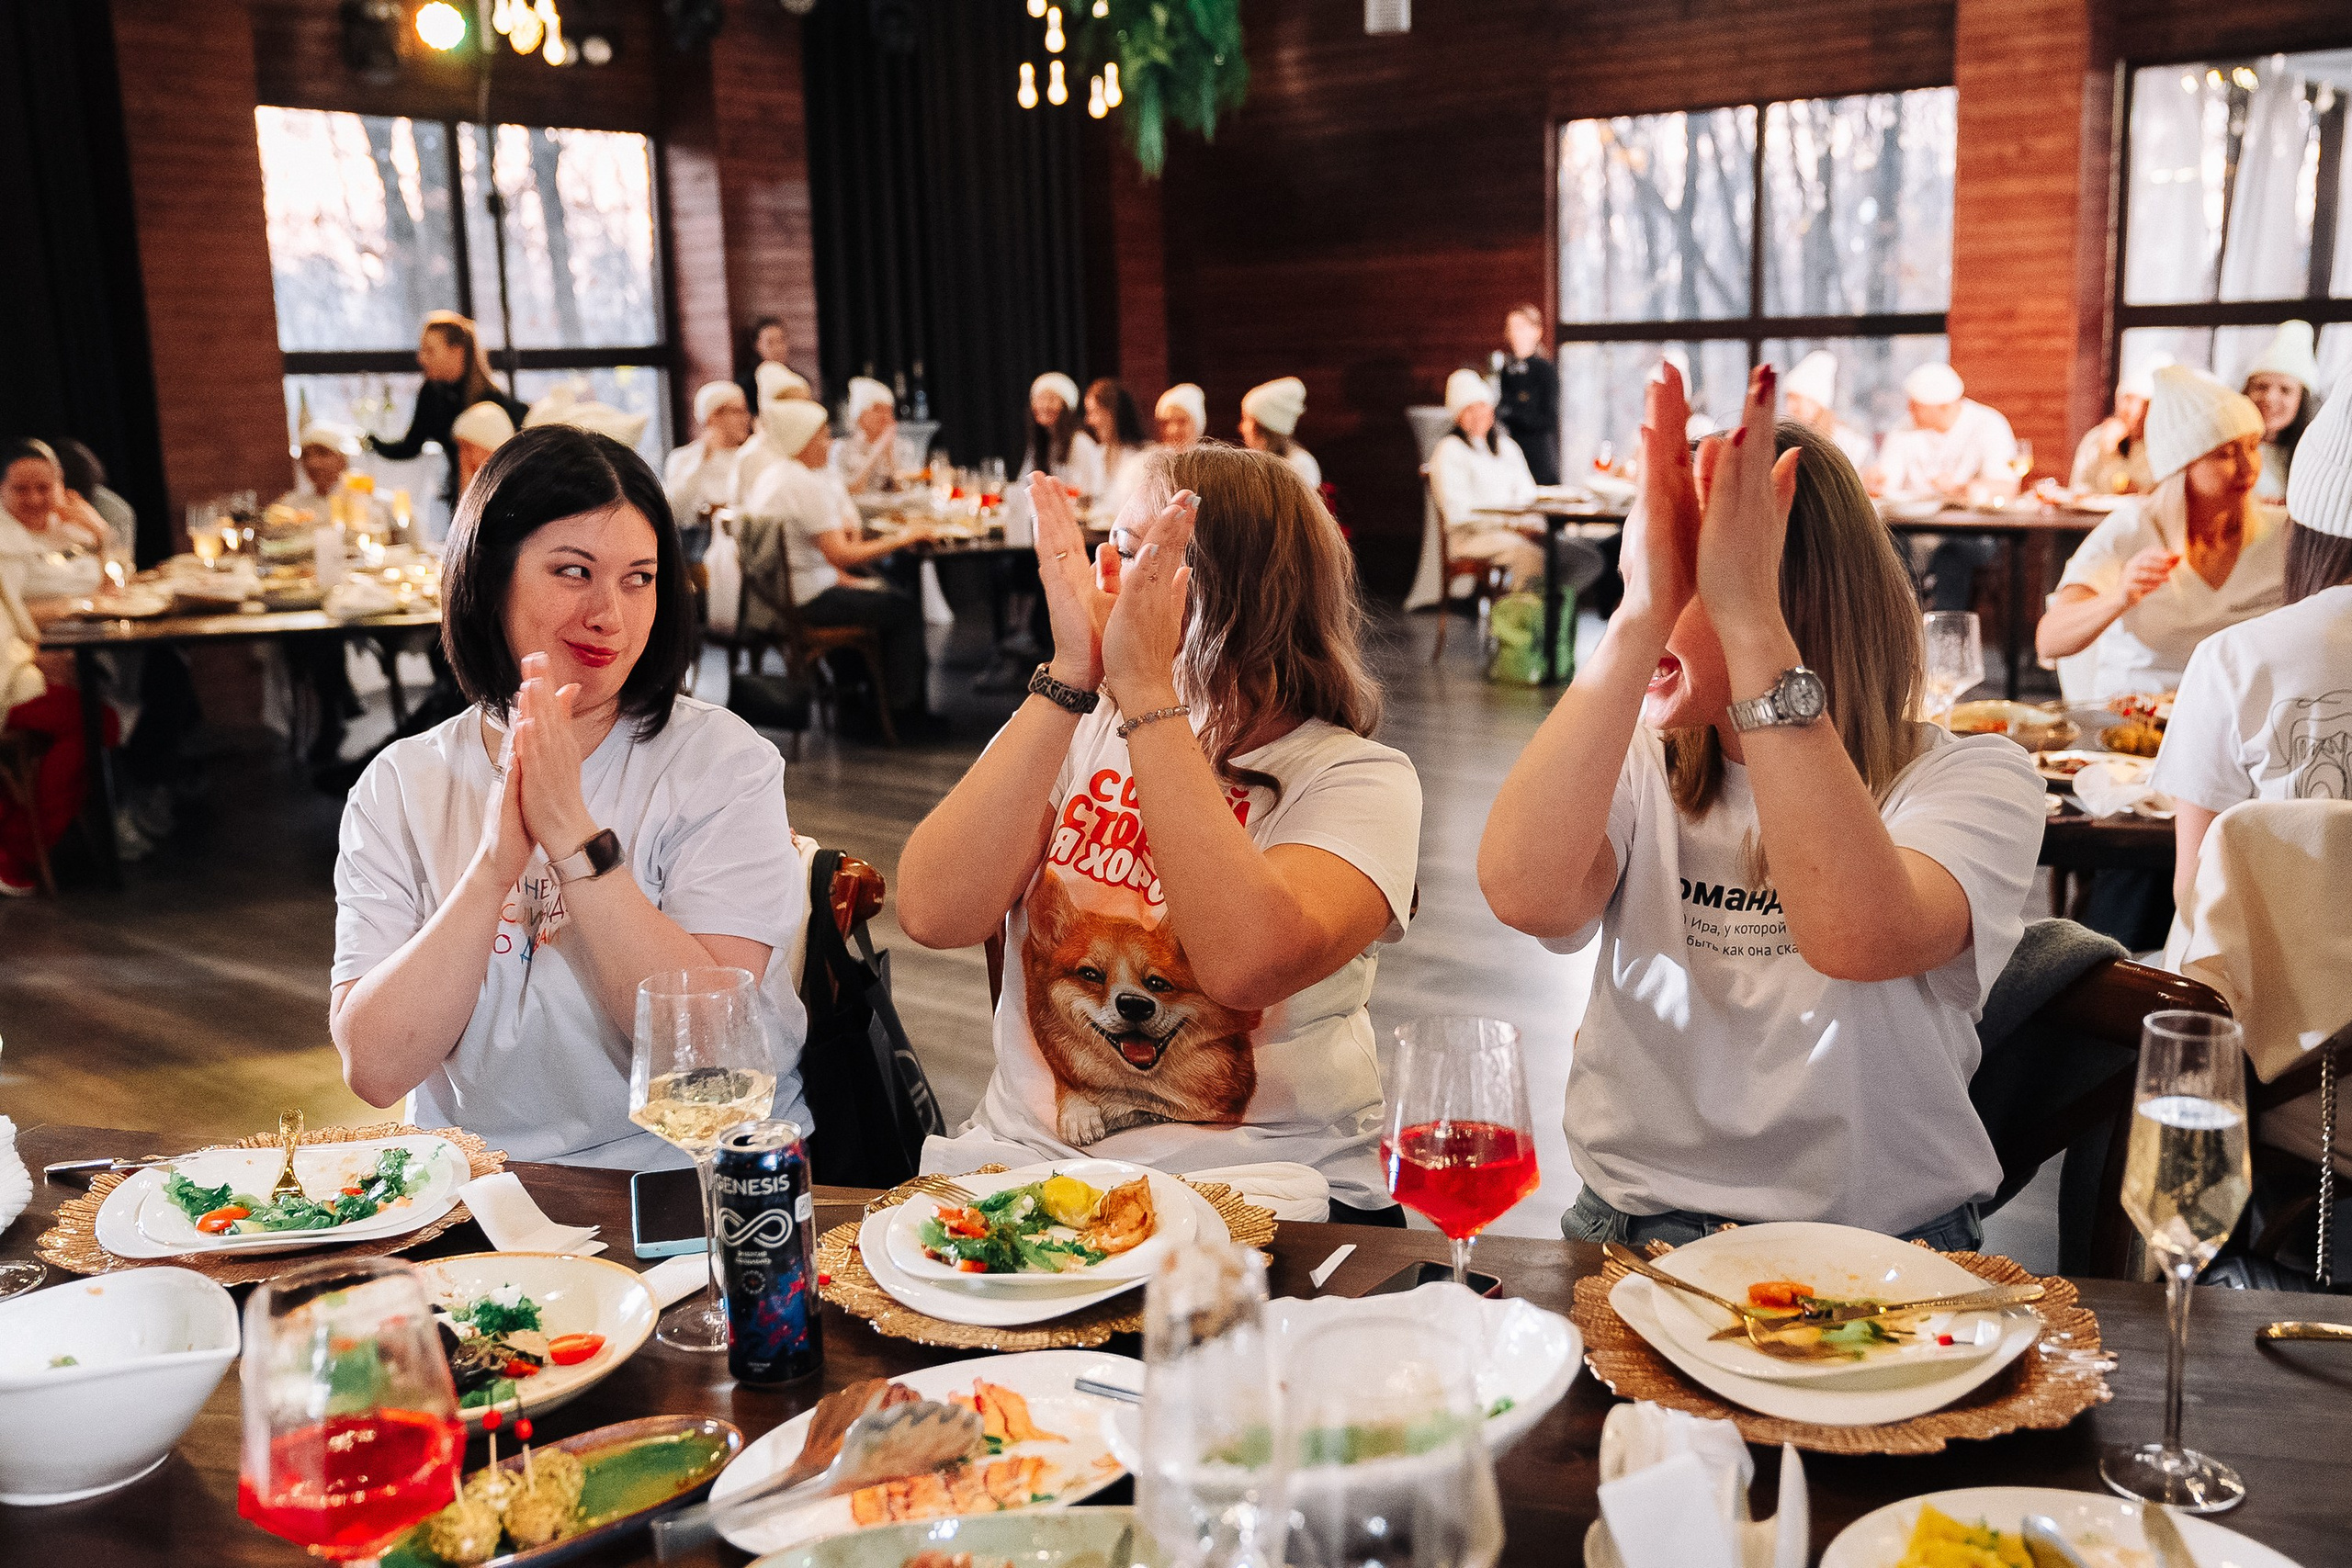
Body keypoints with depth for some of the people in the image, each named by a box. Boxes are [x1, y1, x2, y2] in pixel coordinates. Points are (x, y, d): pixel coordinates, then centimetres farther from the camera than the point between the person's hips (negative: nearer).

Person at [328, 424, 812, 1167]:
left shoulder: (722, 761, -3)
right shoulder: (398, 789, 4)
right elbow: (373, 1069, -6)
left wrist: (574, 834, -18)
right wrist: (496, 862, -16)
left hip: (698, 1188, -1)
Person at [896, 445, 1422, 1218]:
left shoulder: (1354, 776, -5)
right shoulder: (1068, 729, 7)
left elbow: (1248, 964, -26)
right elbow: (933, 914, -10)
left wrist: (1147, 689, -21)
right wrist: (1070, 679, -16)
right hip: (1026, 1160, 4)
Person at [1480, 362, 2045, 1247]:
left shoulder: (1969, 778, -4)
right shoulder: (1640, 768, 3)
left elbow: (1856, 938, -27)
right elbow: (1523, 893, -20)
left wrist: (1748, 618, -27)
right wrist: (1641, 611, -22)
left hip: (1882, 1261, -1)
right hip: (1632, 1234, 2)